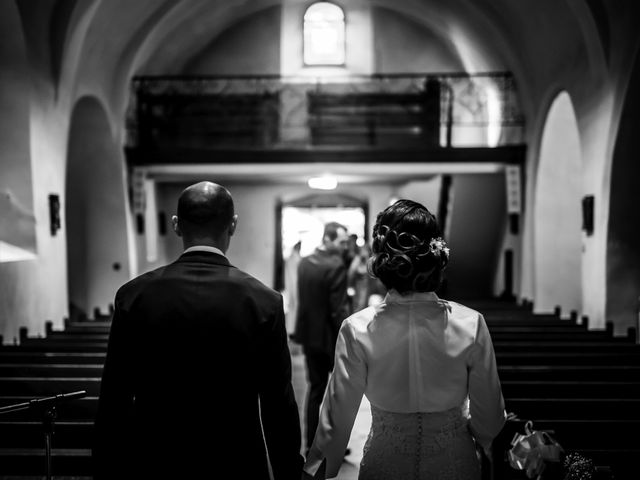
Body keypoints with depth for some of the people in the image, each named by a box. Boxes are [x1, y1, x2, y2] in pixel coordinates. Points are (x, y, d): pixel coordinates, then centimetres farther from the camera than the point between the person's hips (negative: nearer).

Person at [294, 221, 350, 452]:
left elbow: (302, 299, 7)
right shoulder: (335, 266, -20)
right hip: (330, 338, -7)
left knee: (316, 388, 16)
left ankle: (312, 443, 21)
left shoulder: (304, 263, 3)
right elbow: (339, 310, -21)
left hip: (309, 336, 7)